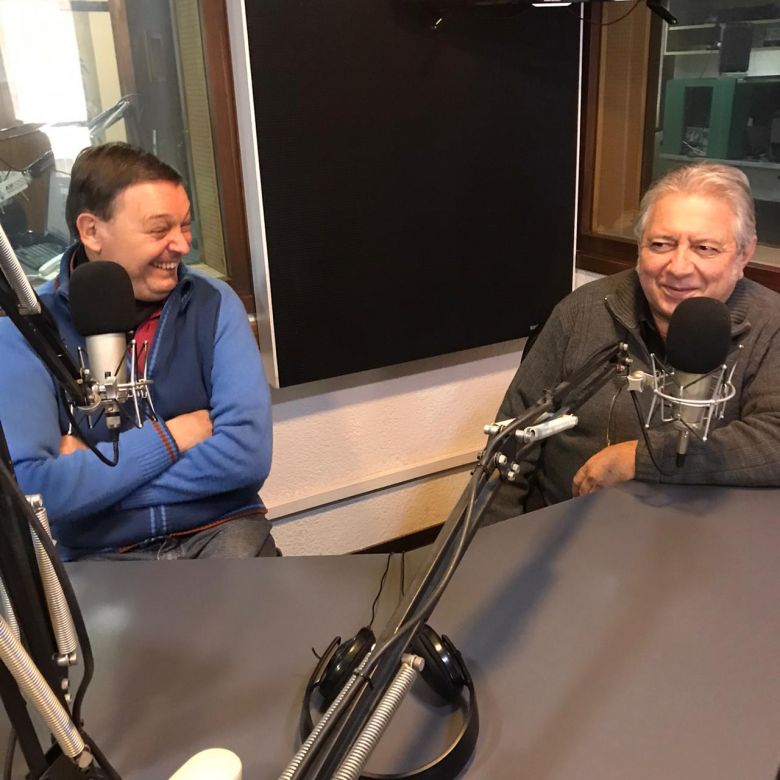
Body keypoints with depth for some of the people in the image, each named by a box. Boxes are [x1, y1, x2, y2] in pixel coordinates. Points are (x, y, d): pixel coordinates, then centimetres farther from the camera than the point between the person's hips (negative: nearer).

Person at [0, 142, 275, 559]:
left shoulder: (214, 303, -1)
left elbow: (248, 452, -11)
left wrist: (90, 473, -10)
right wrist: (171, 435, -10)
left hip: (221, 532, 1)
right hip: (101, 554, 0)